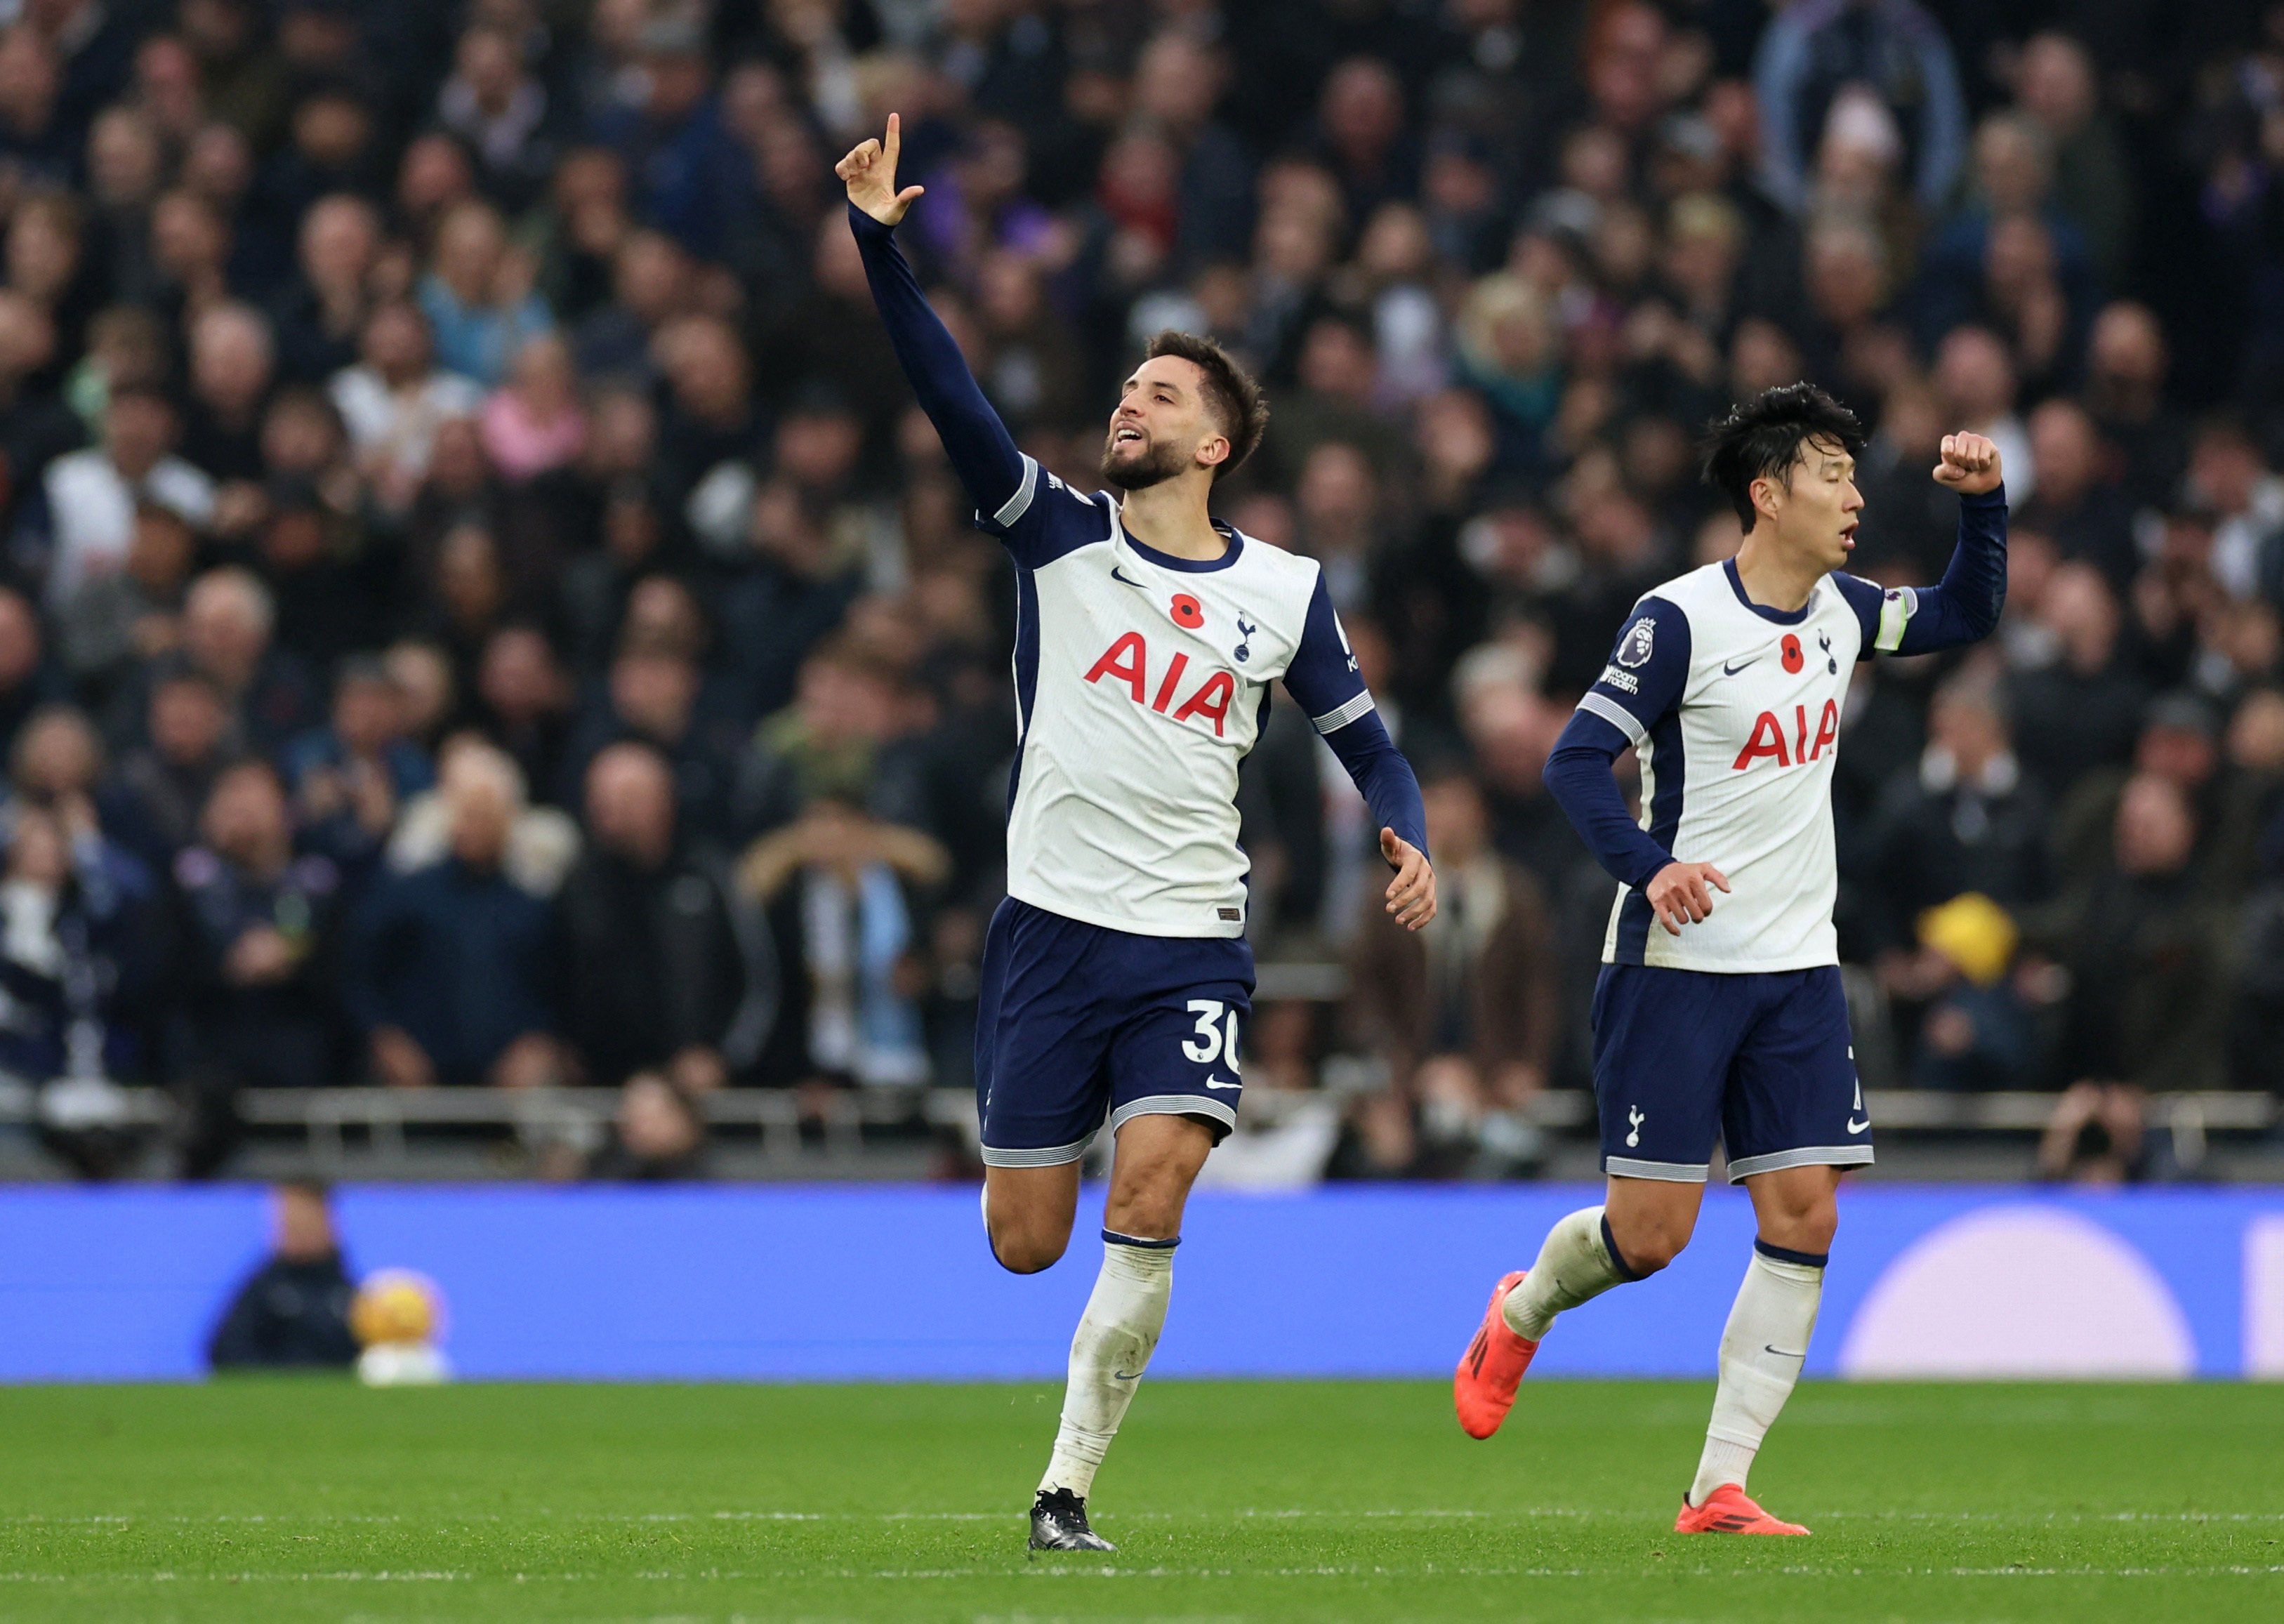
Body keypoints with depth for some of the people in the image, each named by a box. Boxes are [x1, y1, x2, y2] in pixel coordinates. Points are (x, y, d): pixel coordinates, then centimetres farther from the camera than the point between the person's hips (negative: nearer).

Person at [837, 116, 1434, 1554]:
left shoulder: (1284, 591, 6)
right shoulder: (1060, 534, 3)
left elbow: (1366, 739, 15)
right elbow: (951, 397, -9)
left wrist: (1411, 845, -5)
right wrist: (881, 244, -21)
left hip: (1195, 946, 0)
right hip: (1055, 929, 0)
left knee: (1148, 1205, -19)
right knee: (1025, 1245, 1)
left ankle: (1069, 1487, -9)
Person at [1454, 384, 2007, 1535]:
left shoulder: (1839, 610, 8)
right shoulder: (1679, 621, -12)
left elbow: (1966, 615, 24)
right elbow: (1576, 759, -14)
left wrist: (1984, 502, 7)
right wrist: (1651, 868, -29)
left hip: (1798, 967, 6)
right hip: (1676, 965, -6)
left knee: (1803, 1217, -6)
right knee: (1650, 1233, -6)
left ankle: (1720, 1488, -2)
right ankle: (1520, 1315, 29)